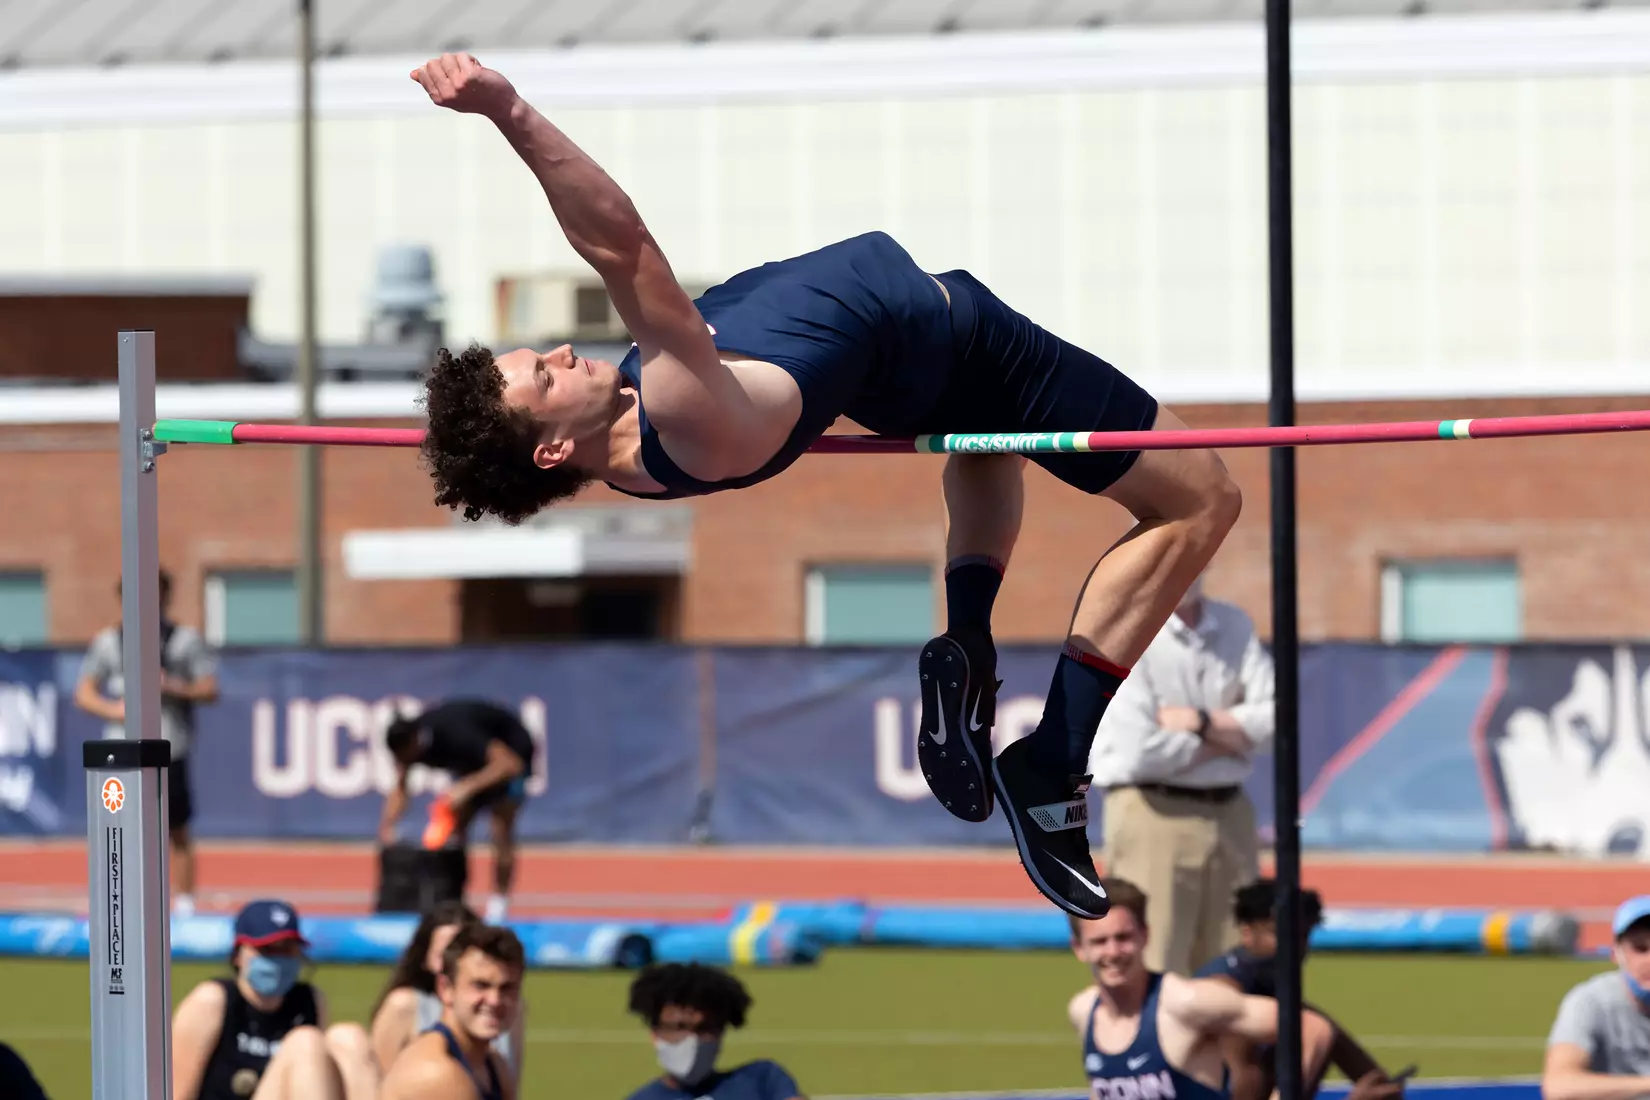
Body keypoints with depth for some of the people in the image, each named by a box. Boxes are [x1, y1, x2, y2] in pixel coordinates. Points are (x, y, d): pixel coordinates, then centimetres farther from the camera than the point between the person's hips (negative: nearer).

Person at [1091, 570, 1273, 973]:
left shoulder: (1236, 626, 10)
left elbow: (1274, 720, 2)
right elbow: (1139, 751, -17)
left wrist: (1201, 722, -11)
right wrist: (1227, 740, -5)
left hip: (1230, 814, 6)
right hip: (1154, 816, -6)